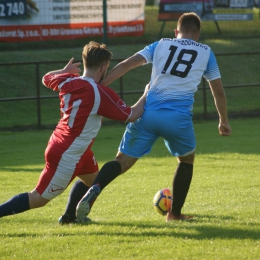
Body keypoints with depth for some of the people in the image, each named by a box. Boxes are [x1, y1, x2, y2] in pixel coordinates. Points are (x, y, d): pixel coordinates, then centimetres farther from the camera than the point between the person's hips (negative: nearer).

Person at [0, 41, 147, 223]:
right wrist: (146, 96, 3)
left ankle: (70, 216, 35)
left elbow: (46, 78, 21)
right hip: (67, 156, -9)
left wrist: (66, 71, 36)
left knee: (92, 178, 27)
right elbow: (132, 116, -12)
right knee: (39, 199, -3)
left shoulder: (68, 81, -2)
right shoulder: (101, 94, -21)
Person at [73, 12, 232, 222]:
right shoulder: (205, 53, 16)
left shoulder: (160, 45, 18)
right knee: (187, 159, 26)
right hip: (179, 118, -1)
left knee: (122, 161, 2)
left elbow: (126, 65, 5)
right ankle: (175, 213, 26)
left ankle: (94, 189, -26)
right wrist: (224, 121, 35)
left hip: (148, 113, 1)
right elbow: (218, 91, 21)